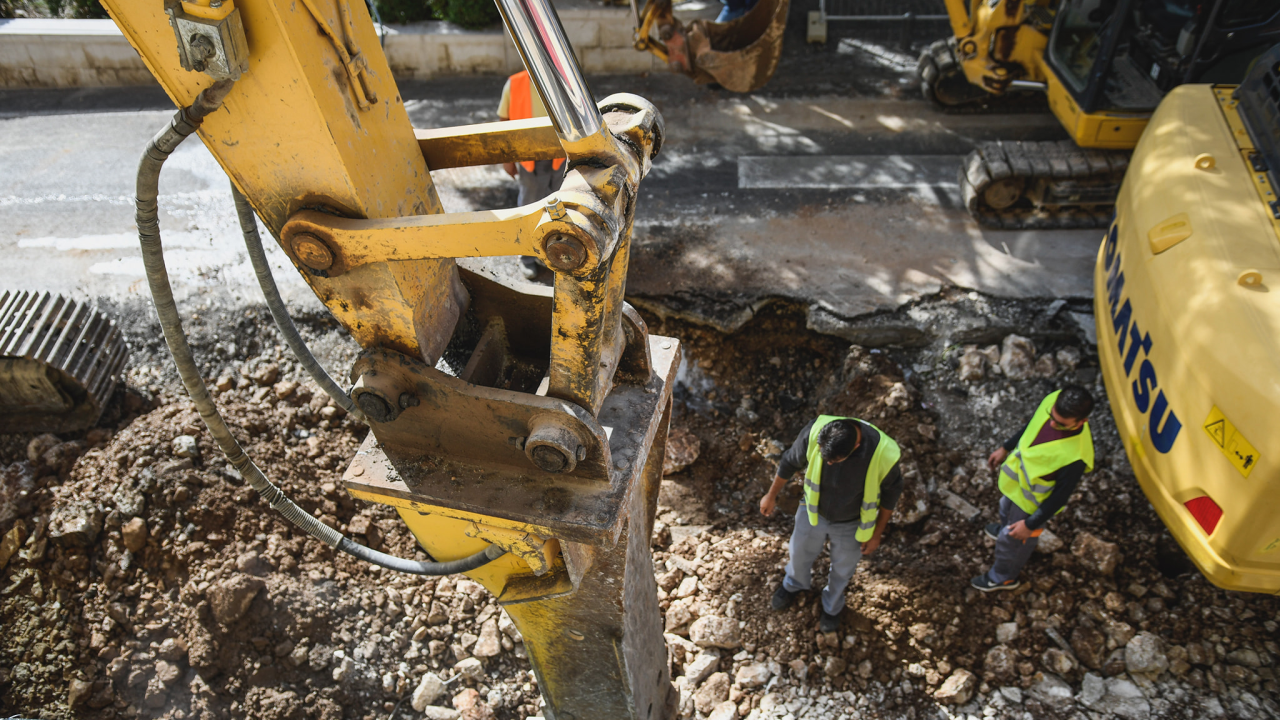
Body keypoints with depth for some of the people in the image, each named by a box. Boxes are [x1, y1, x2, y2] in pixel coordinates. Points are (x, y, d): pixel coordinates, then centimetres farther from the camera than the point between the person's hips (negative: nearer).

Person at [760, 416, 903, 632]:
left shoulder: (884, 454, -38)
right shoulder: (814, 432, -35)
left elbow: (891, 492, -15)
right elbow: (790, 461, -12)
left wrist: (876, 534, -4)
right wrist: (771, 495, 2)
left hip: (852, 524, -1)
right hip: (813, 512, 1)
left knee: (842, 568, 26)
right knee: (799, 554, 28)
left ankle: (832, 606, 60)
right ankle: (795, 584, 64)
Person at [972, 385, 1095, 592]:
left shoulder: (1075, 457, -43)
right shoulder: (1053, 400, -27)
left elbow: (1060, 497, -26)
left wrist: (1031, 524, -15)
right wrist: (1006, 448, 11)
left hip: (1032, 500, -6)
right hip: (1017, 472, 6)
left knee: (1012, 540, 21)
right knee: (1006, 509, 37)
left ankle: (1004, 577, 51)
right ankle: (1005, 528, 72)